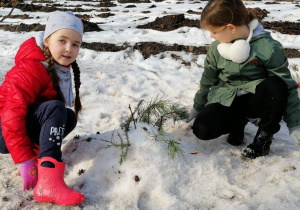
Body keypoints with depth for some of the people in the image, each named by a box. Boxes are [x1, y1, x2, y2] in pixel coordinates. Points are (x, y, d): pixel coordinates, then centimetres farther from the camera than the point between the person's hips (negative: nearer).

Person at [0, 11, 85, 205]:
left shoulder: (62, 68, 4)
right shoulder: (31, 70, -23)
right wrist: (24, 160, -28)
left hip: (28, 128, 8)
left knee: (69, 117, -8)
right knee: (55, 109, -31)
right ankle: (48, 183, -40)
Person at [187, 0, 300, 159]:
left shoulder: (267, 47, -16)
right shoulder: (216, 48, -1)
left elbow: (286, 84, -10)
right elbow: (208, 80, 13)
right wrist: (197, 108, 23)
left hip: (254, 99, -3)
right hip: (226, 100, 3)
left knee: (275, 85, -37)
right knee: (202, 128, -25)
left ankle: (265, 136, -11)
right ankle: (238, 122, 7)